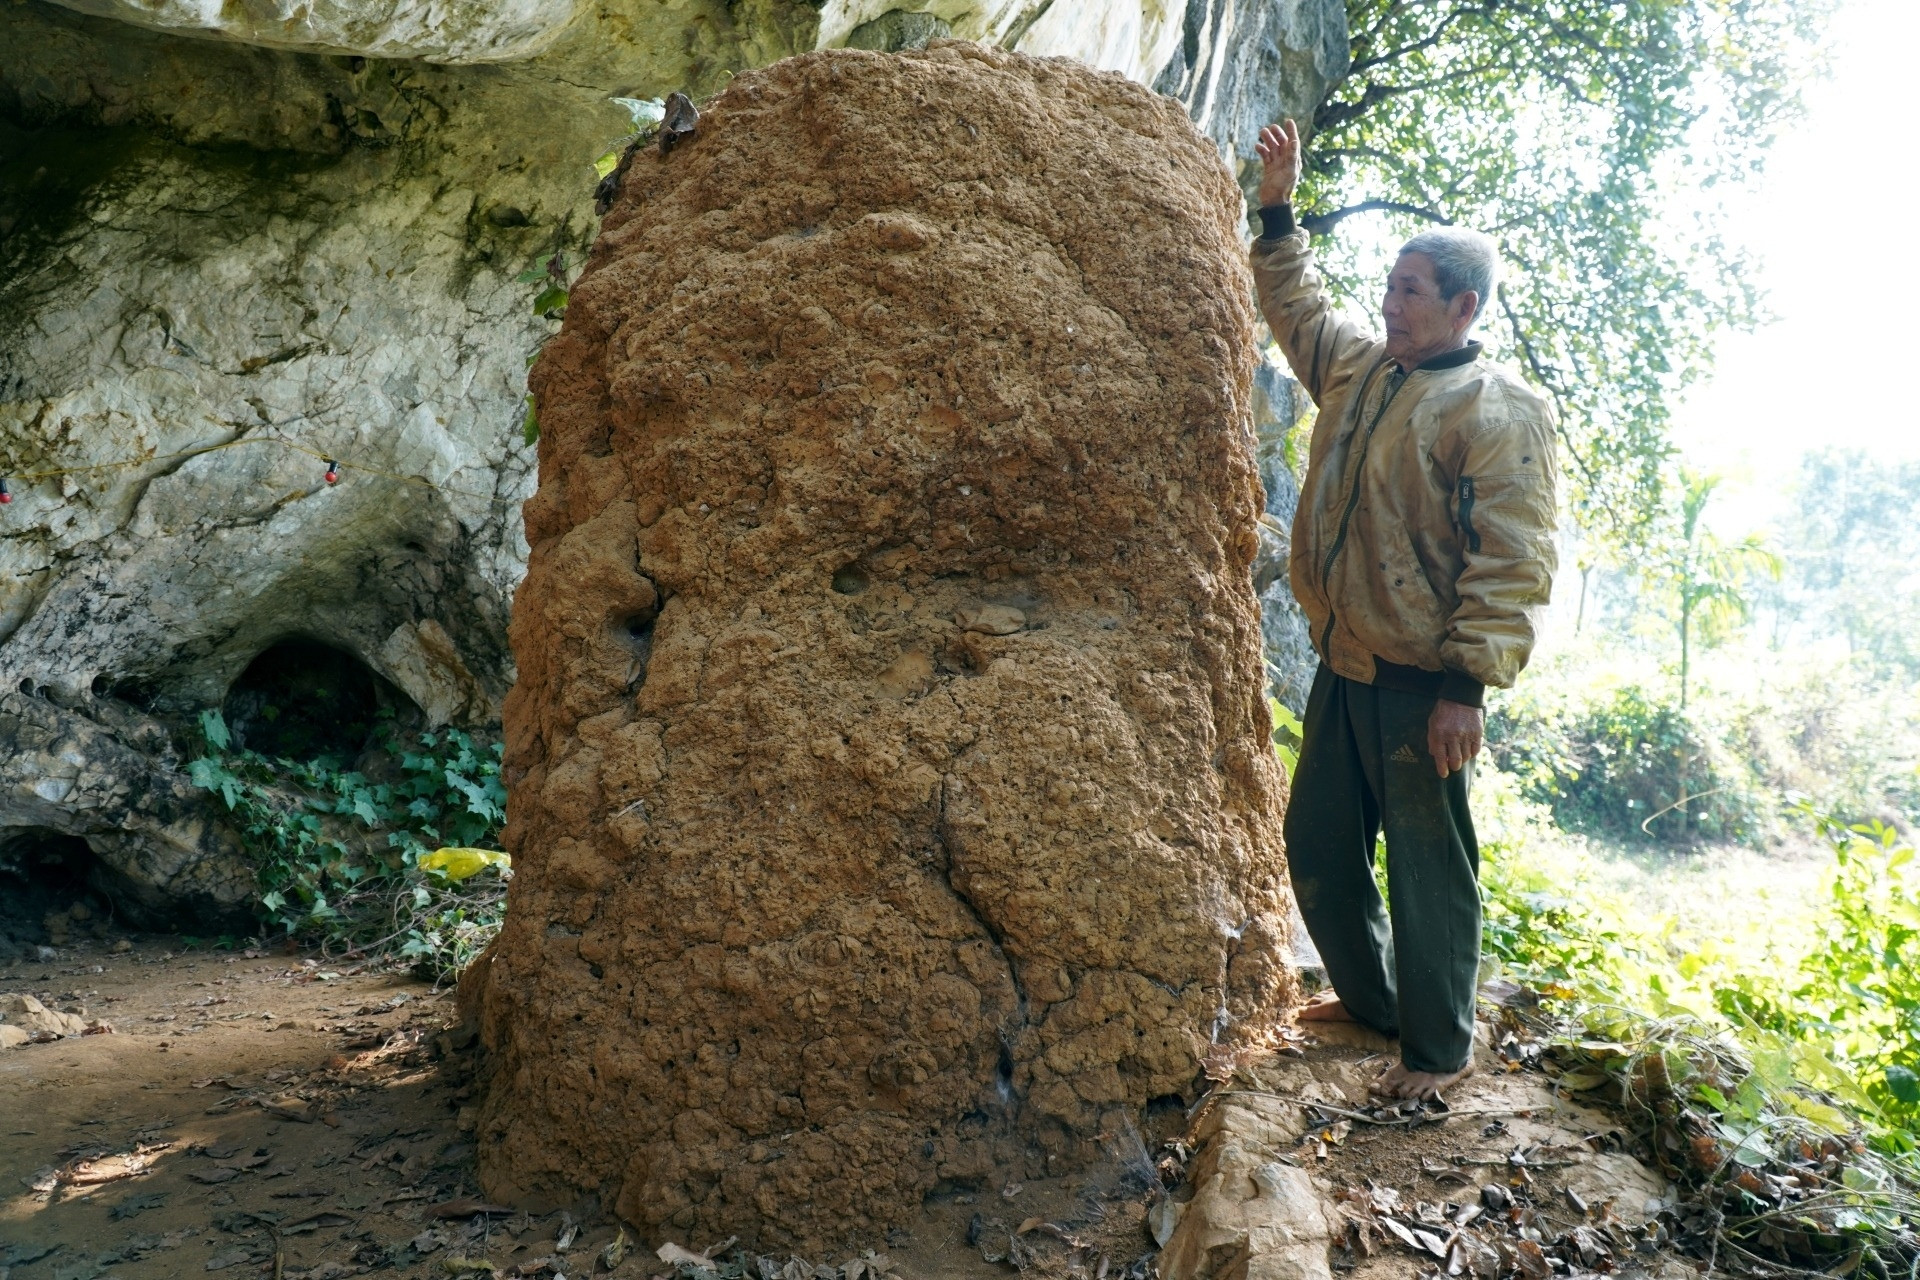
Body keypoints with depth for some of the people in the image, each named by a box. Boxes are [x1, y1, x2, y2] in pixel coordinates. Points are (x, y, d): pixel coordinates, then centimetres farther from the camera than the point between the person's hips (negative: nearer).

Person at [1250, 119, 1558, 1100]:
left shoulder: (1498, 412, -13)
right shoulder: (1358, 369, 11)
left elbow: (1511, 567, -19)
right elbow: (1296, 307, 30)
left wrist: (1466, 688, -23)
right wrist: (1277, 210, 23)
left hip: (1422, 683, -8)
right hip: (1342, 667, 8)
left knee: (1427, 868, 3)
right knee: (1317, 848, 17)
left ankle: (1438, 1049, 20)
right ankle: (1370, 997, 37)